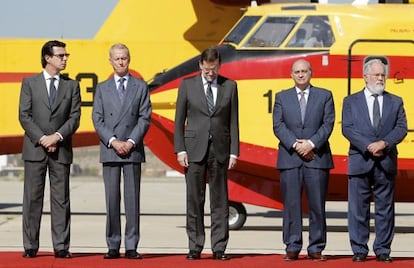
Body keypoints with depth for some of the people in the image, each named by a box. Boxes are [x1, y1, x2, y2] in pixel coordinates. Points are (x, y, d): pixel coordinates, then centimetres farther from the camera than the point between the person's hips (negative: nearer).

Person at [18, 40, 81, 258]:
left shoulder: (71, 86, 11)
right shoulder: (30, 83, 6)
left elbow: (74, 117, 3)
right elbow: (24, 115, -1)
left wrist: (58, 136, -12)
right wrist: (41, 138, -12)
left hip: (61, 150, 1)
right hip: (35, 149, -1)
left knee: (61, 199, 0)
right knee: (32, 198, 0)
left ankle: (61, 246, 1)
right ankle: (30, 246, 4)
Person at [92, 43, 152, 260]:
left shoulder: (140, 87, 8)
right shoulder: (102, 88, 11)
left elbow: (145, 118, 1)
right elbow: (97, 120, 5)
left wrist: (131, 142, -10)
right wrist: (113, 141, -9)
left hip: (133, 150, -1)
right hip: (109, 150, 1)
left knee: (132, 199, -2)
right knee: (112, 199, 0)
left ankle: (131, 247, -1)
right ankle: (113, 246, 3)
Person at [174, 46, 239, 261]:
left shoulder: (229, 86, 7)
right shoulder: (187, 85, 5)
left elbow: (233, 121, 6)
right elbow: (179, 120, 5)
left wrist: (234, 152, 0)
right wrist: (180, 149, -3)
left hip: (220, 150, 1)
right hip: (194, 149, 0)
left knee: (220, 201, 1)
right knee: (194, 200, 1)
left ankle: (219, 247, 4)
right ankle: (195, 247, 6)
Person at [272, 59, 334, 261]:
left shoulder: (324, 96, 10)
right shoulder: (282, 97, 12)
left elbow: (328, 124, 0)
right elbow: (278, 126, 3)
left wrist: (311, 144, -13)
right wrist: (295, 145, -11)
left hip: (317, 157, 0)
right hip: (289, 158, 1)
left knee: (317, 205, -1)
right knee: (291, 205, -1)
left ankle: (316, 248, 3)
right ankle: (292, 248, 3)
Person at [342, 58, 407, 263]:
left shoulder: (395, 102, 12)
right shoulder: (351, 101, 9)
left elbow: (401, 129, 2)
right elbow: (347, 128, -2)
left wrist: (384, 143, -15)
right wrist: (368, 146, -14)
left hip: (386, 163, 1)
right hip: (360, 161, -1)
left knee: (385, 208, 3)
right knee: (358, 208, 0)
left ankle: (383, 250, 8)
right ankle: (359, 250, 5)